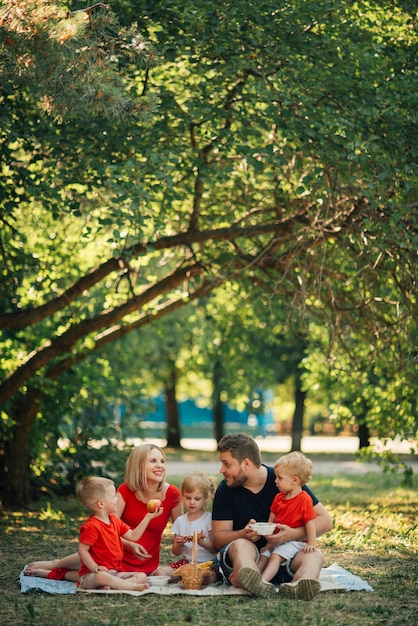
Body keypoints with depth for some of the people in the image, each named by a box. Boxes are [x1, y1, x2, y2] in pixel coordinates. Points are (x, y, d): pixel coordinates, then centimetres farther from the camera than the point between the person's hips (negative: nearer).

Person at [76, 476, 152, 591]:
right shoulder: (91, 526, -14)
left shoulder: (115, 521, 15)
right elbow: (82, 550, -17)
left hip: (115, 573, 9)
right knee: (102, 577, -43)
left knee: (142, 576, -8)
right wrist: (95, 568, -27)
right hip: (91, 576, -9)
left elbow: (133, 536, 18)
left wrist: (148, 517, 15)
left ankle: (109, 587, -28)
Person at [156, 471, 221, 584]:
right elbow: (176, 552, 11)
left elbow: (215, 549, -7)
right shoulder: (180, 520, 9)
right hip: (186, 562, 3)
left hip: (208, 563, -3)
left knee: (206, 577, -38)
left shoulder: (209, 519, -2)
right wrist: (178, 545, -13)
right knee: (159, 572, -21)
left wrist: (201, 542, -26)